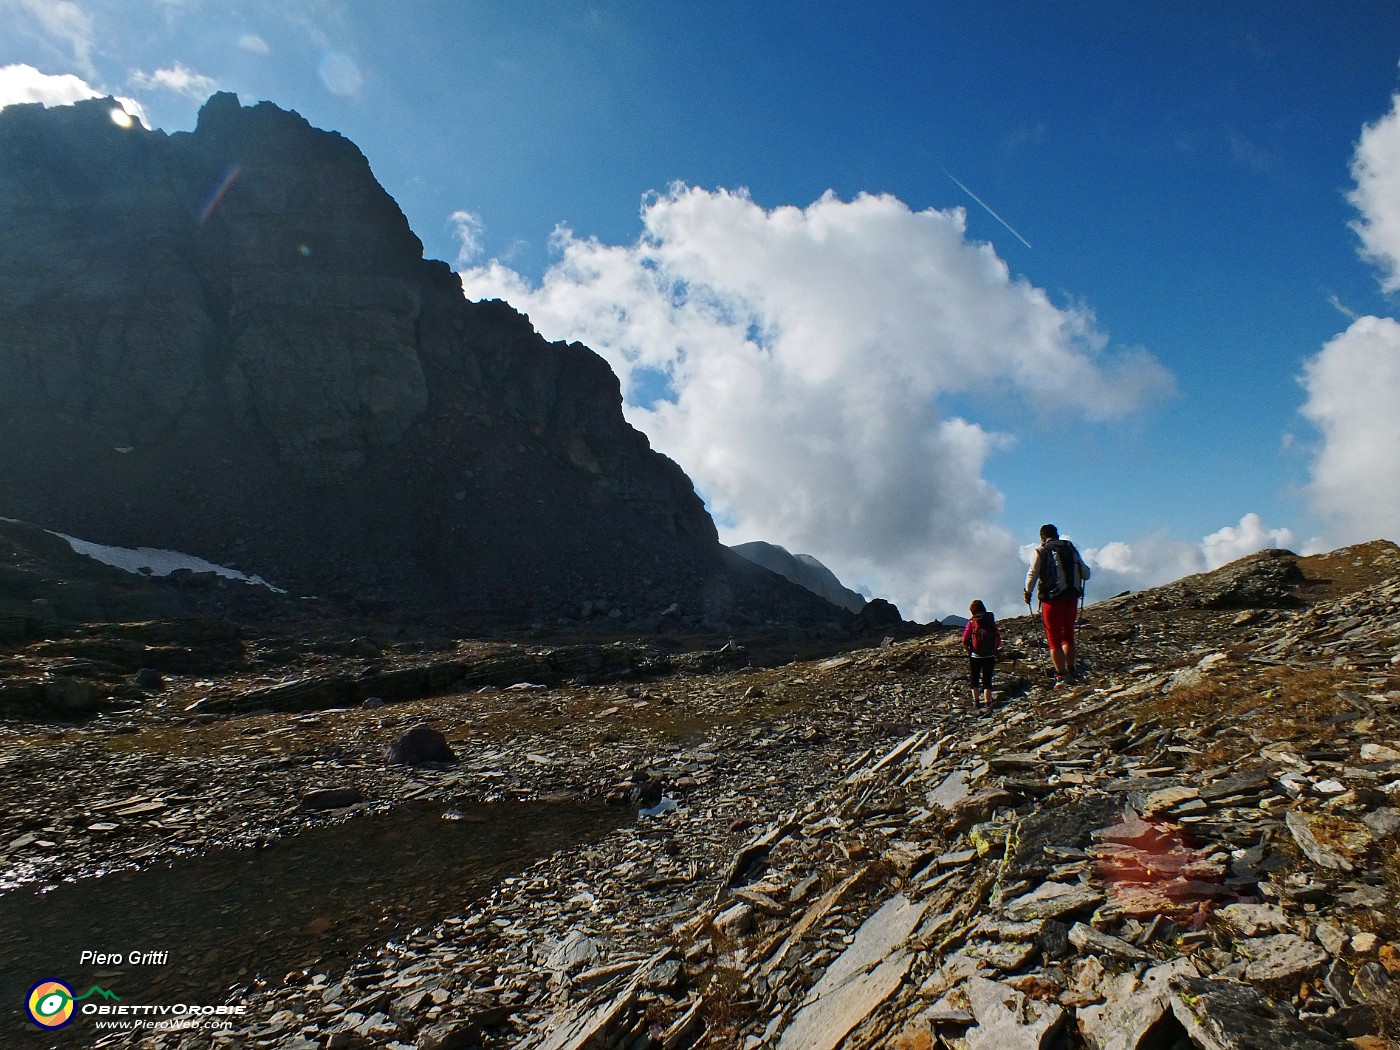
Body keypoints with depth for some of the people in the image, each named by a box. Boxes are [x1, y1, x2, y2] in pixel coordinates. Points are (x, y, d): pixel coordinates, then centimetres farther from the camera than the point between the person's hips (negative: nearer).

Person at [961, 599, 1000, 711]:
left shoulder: (971, 622, -7)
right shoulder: (991, 622, 1)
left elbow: (964, 641, -10)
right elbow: (999, 640, 0)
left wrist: (969, 651, 6)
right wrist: (993, 650, 12)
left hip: (975, 656, -2)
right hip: (990, 656, 2)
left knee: (975, 679, 14)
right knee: (987, 680, 8)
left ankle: (975, 701, 12)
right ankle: (987, 703, 1)